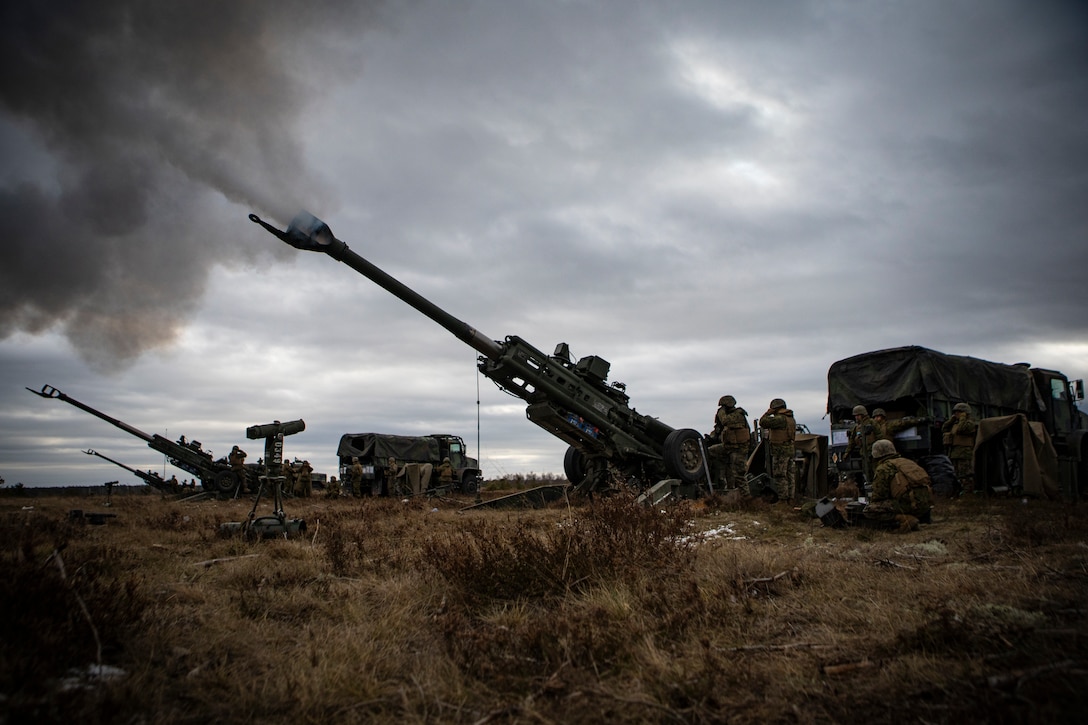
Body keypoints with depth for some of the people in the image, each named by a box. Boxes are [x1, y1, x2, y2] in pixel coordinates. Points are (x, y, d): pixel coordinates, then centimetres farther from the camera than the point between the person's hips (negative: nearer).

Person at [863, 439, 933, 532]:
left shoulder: (882, 469, 1)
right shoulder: (907, 461, 25)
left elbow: (878, 497, -1)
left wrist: (870, 503, 21)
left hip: (911, 504, -8)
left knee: (868, 511, -9)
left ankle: (904, 520, -20)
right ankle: (923, 516, 16)